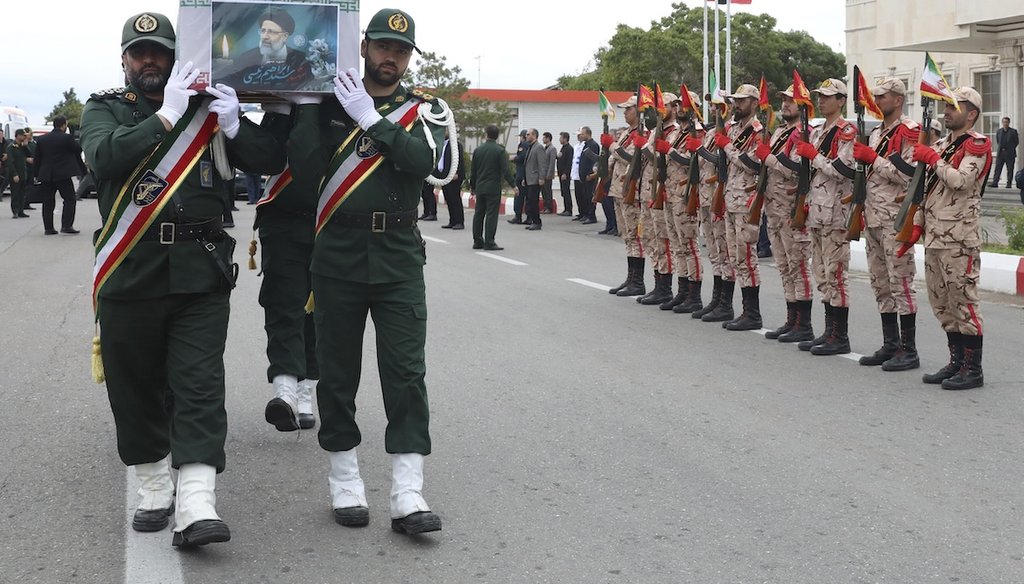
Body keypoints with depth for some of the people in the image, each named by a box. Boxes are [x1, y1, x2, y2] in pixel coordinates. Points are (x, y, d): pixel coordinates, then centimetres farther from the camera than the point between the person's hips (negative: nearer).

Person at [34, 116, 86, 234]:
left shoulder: (42, 139, 6)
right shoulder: (67, 138, -9)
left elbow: (37, 158, 8)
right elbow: (78, 150, 2)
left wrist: (37, 174, 14)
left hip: (46, 175, 5)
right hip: (63, 175, -5)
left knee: (47, 202, 9)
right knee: (70, 199, 2)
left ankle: (48, 228, 9)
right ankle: (66, 226, -9)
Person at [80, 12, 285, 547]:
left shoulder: (205, 108, 10)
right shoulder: (105, 110, 8)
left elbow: (271, 161, 4)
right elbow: (105, 157, -15)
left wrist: (232, 123, -13)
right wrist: (166, 116, -20)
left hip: (200, 275, 0)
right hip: (129, 276, 0)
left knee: (199, 385, -8)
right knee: (135, 387, 8)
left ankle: (195, 507, -13)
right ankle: (155, 491, 25)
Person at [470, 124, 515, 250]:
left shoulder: (478, 150, 5)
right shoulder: (500, 151, -9)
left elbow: (473, 170, 11)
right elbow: (505, 170, -13)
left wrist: (472, 186, 21)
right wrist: (513, 184, -5)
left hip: (480, 188, 5)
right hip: (493, 188, -5)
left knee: (478, 214, 11)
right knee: (491, 214, -4)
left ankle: (477, 241, 15)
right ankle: (489, 243, -7)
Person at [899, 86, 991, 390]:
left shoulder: (978, 145, -6)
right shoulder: (941, 145, 19)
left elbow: (961, 180, -22)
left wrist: (933, 159, -12)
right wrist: (917, 225, 14)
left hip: (960, 239, -9)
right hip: (934, 237, 9)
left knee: (963, 300, -6)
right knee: (941, 302, 12)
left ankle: (973, 368, 0)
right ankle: (956, 362, 21)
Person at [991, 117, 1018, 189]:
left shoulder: (1013, 131, 2)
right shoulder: (998, 131, 11)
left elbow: (1017, 141, 6)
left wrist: (1011, 148, 3)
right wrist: (1000, 148, 12)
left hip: (1009, 153, -3)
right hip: (1000, 153, 3)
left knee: (1010, 169, -1)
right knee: (998, 168, -3)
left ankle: (1009, 184, 2)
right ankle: (995, 183, -4)